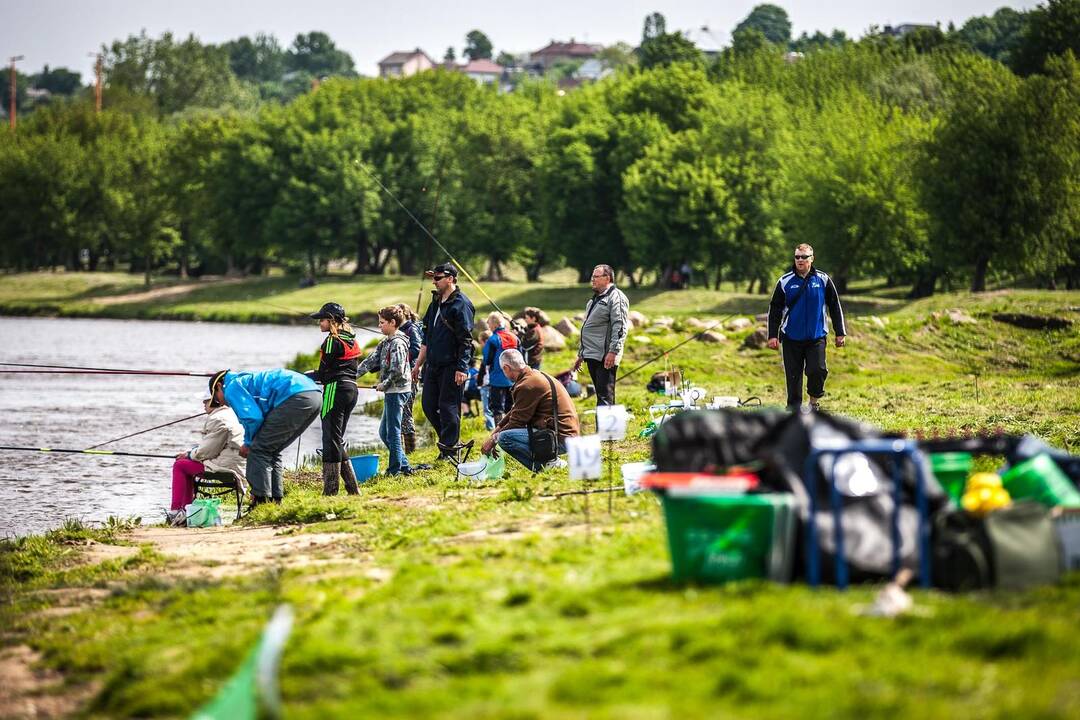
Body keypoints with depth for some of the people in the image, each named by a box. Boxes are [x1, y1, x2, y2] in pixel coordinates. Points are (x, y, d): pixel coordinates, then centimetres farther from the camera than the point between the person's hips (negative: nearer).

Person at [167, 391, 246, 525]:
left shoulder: (218, 419, -14)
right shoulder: (230, 415, 20)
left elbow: (207, 450, -15)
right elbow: (209, 445, 24)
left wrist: (189, 455, 3)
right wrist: (189, 452, 14)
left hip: (226, 466, -11)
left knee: (179, 466, -2)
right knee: (187, 467, 24)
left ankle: (175, 511, -3)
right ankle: (186, 508, 22)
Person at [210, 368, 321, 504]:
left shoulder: (232, 388, 6)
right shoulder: (248, 379, 36)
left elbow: (253, 418, -7)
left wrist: (248, 443, 9)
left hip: (295, 397, -10)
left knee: (259, 449, -2)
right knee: (272, 451, 20)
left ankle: (261, 502, -6)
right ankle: (275, 500, 19)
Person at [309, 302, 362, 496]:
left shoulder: (333, 341, -11)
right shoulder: (351, 340, 16)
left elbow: (323, 373, -10)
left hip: (336, 390, -9)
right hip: (351, 389, 9)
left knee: (331, 439, -6)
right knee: (338, 439, 15)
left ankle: (330, 490, -7)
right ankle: (353, 489, 14)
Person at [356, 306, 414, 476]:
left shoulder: (398, 343, -15)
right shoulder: (386, 342, 15)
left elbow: (397, 371, -21)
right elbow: (372, 360, 12)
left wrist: (384, 385, -10)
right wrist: (355, 373, 1)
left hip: (397, 390, -10)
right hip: (391, 392, 10)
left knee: (393, 431, -5)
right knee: (384, 432, 14)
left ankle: (395, 469, 0)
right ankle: (404, 466, 17)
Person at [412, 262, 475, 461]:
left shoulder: (461, 304, -11)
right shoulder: (435, 303, 16)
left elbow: (466, 340, -15)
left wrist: (461, 368, -20)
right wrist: (419, 363, 21)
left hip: (452, 367, -9)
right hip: (433, 365, 9)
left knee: (448, 407, -4)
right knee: (428, 405, 9)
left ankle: (449, 450, 3)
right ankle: (448, 440, 22)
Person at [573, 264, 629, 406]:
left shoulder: (616, 298, -8)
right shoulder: (595, 299, 22)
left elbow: (620, 327, -18)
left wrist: (613, 352, -25)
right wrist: (581, 354, 27)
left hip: (605, 357, -10)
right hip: (592, 356, 10)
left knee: (605, 397, -13)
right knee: (600, 395, 11)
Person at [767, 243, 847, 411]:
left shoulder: (823, 280, 3)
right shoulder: (785, 282, 2)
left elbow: (835, 307, 10)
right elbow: (775, 310, 6)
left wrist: (840, 333, 7)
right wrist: (773, 335, -1)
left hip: (816, 337, -1)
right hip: (791, 339, 1)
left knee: (817, 370, -16)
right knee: (793, 376, 2)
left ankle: (814, 401, 9)